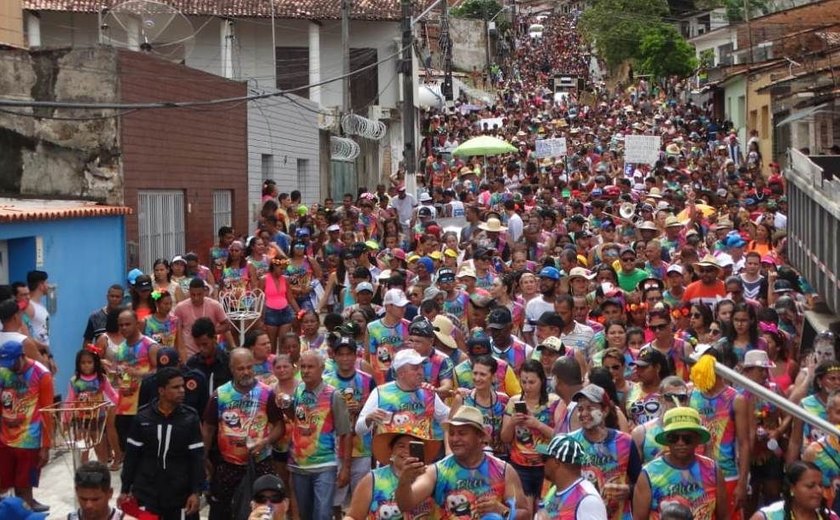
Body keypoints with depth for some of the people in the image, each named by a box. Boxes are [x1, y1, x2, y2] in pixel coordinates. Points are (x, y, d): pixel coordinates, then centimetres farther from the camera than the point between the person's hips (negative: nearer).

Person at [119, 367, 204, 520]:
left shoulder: (190, 418, -2)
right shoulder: (143, 417, -2)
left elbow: (197, 458, -1)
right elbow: (131, 455, 4)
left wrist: (196, 492, -7)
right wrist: (125, 489, 4)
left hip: (180, 496, 0)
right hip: (145, 494, 0)